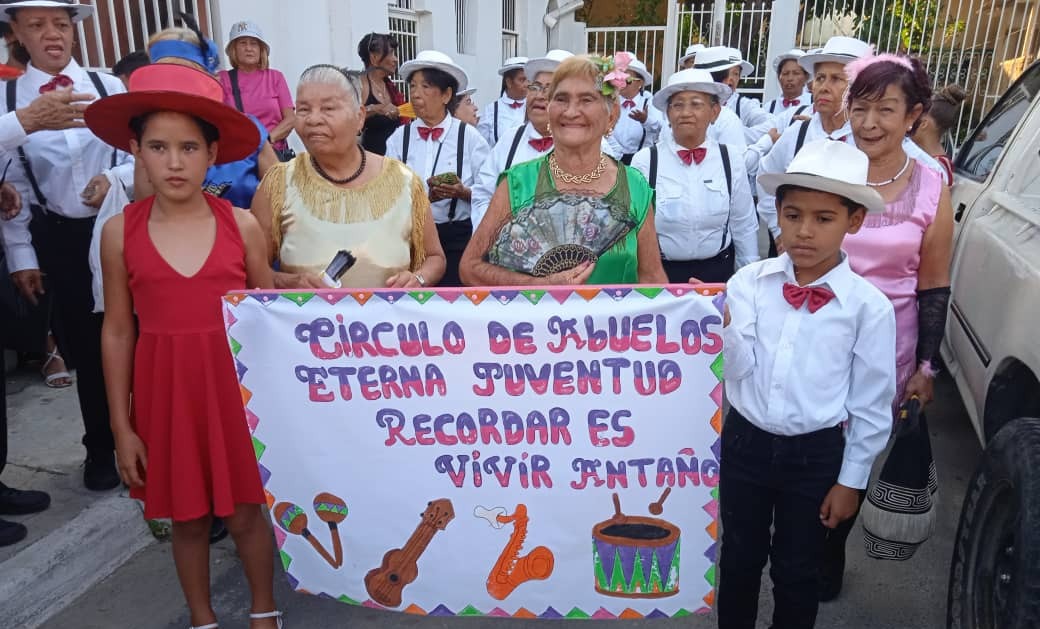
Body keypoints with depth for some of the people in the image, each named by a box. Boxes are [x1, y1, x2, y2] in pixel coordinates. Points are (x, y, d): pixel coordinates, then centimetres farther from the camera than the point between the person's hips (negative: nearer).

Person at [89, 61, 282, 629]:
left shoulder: (242, 225, -6)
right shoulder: (119, 232, -4)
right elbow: (117, 333, 2)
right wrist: (122, 425, 2)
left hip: (236, 386, -1)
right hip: (166, 391, 1)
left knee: (245, 514, 12)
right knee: (186, 519, 16)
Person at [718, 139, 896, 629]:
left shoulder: (869, 306, -13)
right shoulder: (748, 282, -9)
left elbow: (872, 405, -6)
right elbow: (738, 370, -13)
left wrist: (851, 480, -2)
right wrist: (725, 325, -31)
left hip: (816, 453, -1)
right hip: (744, 441, 2)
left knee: (796, 569, 17)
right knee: (740, 557, 20)